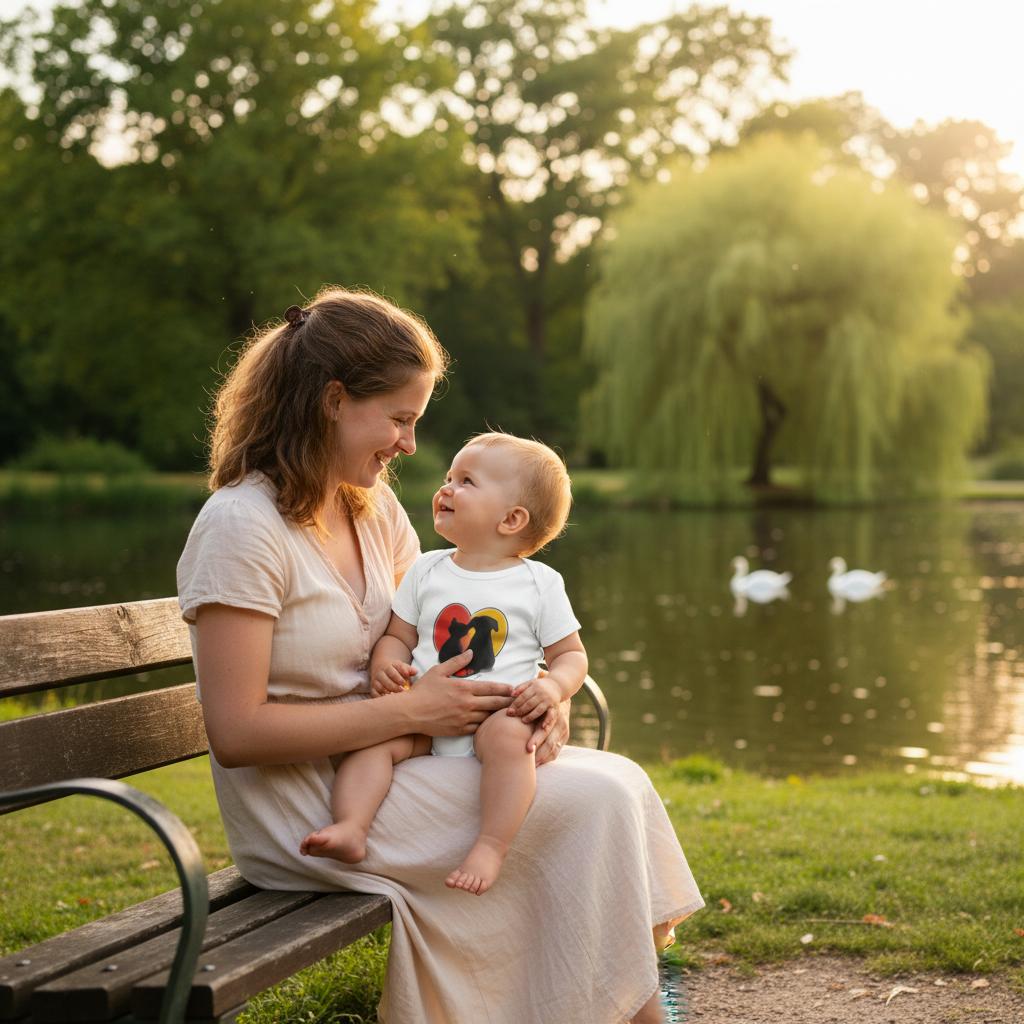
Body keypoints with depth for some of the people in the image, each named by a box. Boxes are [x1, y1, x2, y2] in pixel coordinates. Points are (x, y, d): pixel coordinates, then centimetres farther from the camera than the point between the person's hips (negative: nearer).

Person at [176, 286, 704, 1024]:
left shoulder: (374, 507, 8)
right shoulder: (242, 527, -17)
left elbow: (437, 645, 15)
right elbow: (237, 732, -22)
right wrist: (412, 711, -20)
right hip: (307, 809, -8)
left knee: (619, 781, -8)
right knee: (589, 803, -17)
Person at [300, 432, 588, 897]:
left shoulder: (540, 584, 5)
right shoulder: (427, 570, 13)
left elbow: (572, 654, 9)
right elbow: (398, 636, 16)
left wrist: (553, 686, -14)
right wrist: (386, 664, -8)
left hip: (498, 714, -3)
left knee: (507, 735, -36)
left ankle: (490, 847, -37)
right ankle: (350, 828, -34)